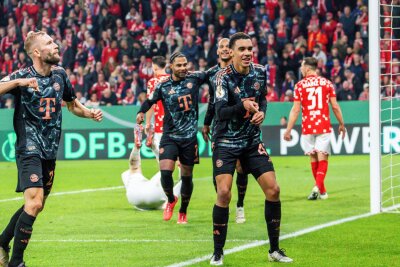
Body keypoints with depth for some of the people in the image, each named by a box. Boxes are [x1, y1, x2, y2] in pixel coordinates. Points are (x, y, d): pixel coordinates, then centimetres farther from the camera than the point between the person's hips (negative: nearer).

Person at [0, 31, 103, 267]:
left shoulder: (60, 75, 9)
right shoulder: (21, 76, -9)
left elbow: (72, 104, 24)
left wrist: (90, 113, 5)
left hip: (50, 151, 7)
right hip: (29, 149, -7)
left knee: (36, 206, 13)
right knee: (34, 203, -18)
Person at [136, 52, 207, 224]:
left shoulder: (194, 78, 1)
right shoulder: (163, 86, -1)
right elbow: (150, 100, 13)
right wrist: (141, 112, -4)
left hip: (190, 137, 1)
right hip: (169, 137, -1)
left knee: (187, 176, 8)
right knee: (165, 171, -17)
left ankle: (183, 211, 28)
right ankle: (171, 200, 13)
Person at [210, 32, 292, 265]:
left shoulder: (260, 72, -1)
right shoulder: (224, 76, -16)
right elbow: (220, 112, -23)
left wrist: (261, 111, -2)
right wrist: (242, 106, -38)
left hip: (252, 141, 5)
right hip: (226, 142, -5)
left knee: (273, 189, -4)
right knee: (224, 193, -16)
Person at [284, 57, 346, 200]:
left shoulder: (300, 85, -2)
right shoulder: (326, 83, 2)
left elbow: (295, 110, -5)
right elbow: (335, 106, 2)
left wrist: (288, 130, -1)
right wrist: (341, 124, 14)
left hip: (307, 127, 0)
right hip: (324, 126, 0)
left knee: (313, 159, 12)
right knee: (322, 158, -1)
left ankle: (322, 191, 17)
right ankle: (318, 187, -22)